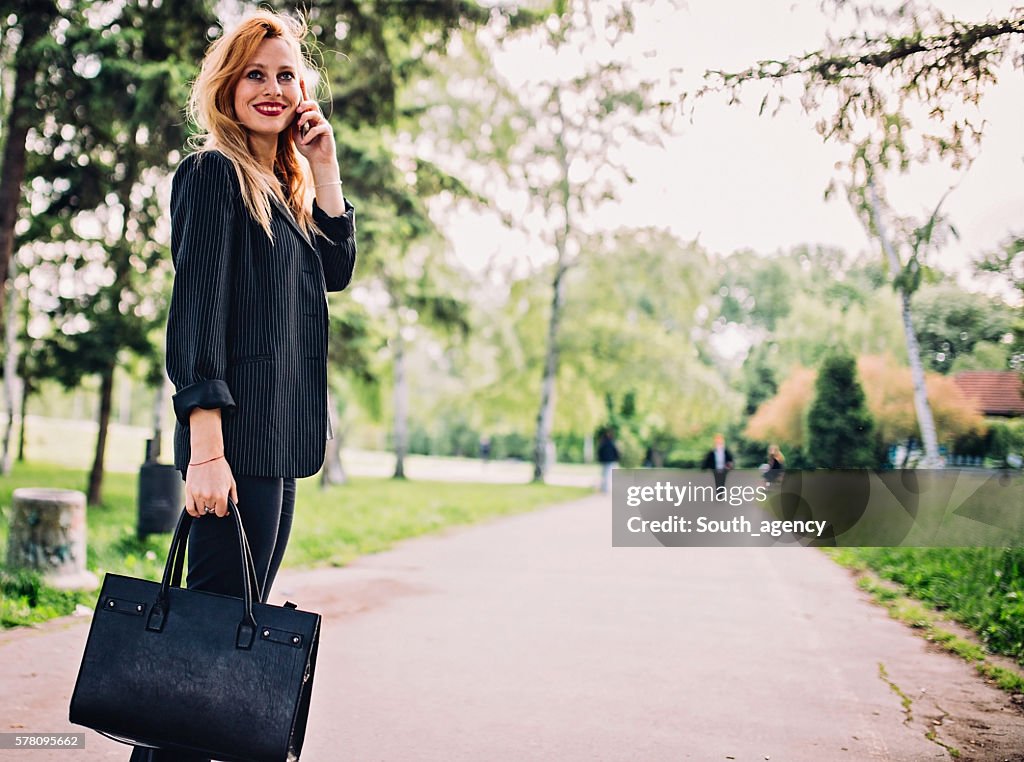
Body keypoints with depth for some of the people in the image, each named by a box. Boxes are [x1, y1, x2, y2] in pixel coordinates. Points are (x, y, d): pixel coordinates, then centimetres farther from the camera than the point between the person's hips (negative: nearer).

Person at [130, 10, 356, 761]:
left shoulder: (283, 185, 20)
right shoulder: (214, 173, -6)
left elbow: (336, 270, 12)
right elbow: (198, 309, -14)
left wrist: (325, 171, 7)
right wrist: (206, 447, -21)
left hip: (280, 437, 9)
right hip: (237, 436, -9)